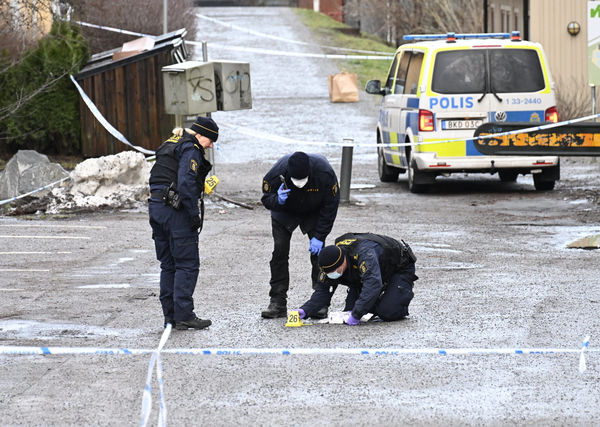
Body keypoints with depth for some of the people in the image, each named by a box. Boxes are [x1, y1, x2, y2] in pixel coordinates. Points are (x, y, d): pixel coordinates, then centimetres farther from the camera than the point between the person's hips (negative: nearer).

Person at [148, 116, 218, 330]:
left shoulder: (170, 144, 19)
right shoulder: (190, 149, -10)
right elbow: (186, 183, -21)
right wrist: (194, 214, -18)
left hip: (155, 206, 9)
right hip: (176, 210, -9)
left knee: (168, 264, 13)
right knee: (187, 264, -4)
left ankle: (170, 315, 14)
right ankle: (184, 316, -6)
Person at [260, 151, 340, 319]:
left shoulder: (324, 172, -35)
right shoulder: (276, 174, -35)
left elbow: (330, 206, -22)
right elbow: (266, 199, -17)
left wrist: (319, 237, -22)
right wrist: (277, 200, -42)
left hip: (314, 214, -1)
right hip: (284, 213, 1)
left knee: (318, 252, -10)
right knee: (279, 252, -9)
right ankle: (278, 303, -4)